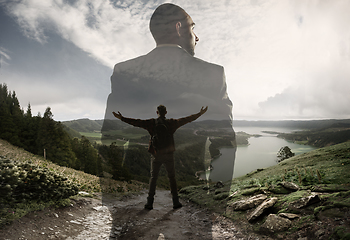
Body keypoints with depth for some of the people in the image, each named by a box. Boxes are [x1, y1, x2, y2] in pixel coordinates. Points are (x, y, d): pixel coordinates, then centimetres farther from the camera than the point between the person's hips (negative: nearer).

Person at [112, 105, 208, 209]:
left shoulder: (151, 123, -3)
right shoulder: (171, 123, -3)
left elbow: (136, 122, -4)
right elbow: (186, 119, 0)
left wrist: (122, 118, 4)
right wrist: (200, 114, 8)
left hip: (156, 156, 0)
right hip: (168, 155, 0)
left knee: (153, 178, 12)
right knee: (172, 178, 13)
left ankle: (149, 202, 12)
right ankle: (175, 202, 15)